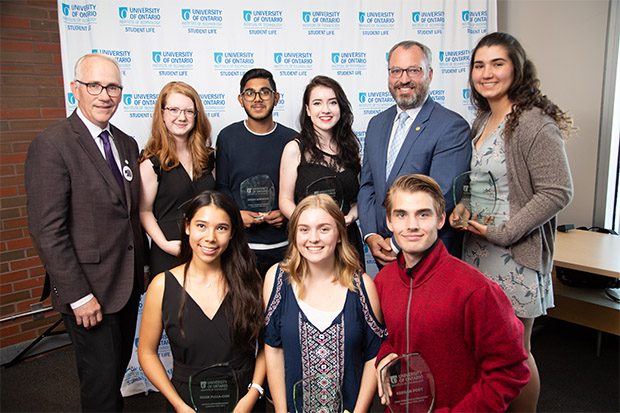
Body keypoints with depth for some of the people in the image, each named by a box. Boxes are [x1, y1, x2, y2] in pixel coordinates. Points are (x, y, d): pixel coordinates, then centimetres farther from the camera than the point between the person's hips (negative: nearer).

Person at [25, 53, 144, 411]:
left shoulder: (127, 144, 9)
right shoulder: (52, 146, -14)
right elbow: (48, 231, -17)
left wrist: (140, 268, 9)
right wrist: (78, 295, -18)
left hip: (128, 284, 7)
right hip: (89, 290, -7)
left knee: (120, 366, 20)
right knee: (101, 379, 5)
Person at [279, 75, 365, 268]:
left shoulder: (350, 146, 10)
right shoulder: (295, 149, -3)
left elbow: (358, 197, 15)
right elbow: (286, 201, -3)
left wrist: (350, 217, -6)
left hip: (347, 239, 4)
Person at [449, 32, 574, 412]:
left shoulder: (535, 124, -13)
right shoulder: (483, 121, 12)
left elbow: (557, 192, -16)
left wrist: (502, 233, -17)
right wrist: (461, 209, 5)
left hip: (516, 253, -7)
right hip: (477, 249, 7)